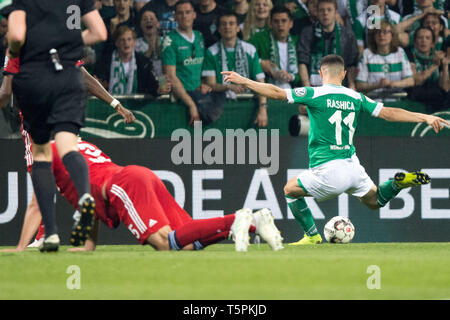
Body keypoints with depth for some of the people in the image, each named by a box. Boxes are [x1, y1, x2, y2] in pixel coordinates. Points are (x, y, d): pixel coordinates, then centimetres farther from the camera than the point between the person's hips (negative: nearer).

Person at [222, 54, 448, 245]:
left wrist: (244, 82, 1)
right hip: (353, 166, 4)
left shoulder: (315, 94, -6)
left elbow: (277, 93, -7)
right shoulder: (355, 97, 7)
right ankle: (400, 182, -3)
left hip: (328, 172, -4)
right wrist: (426, 118, 16)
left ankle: (312, 236, 17)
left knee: (290, 190, 20)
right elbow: (388, 113, 8)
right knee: (375, 201, 27)